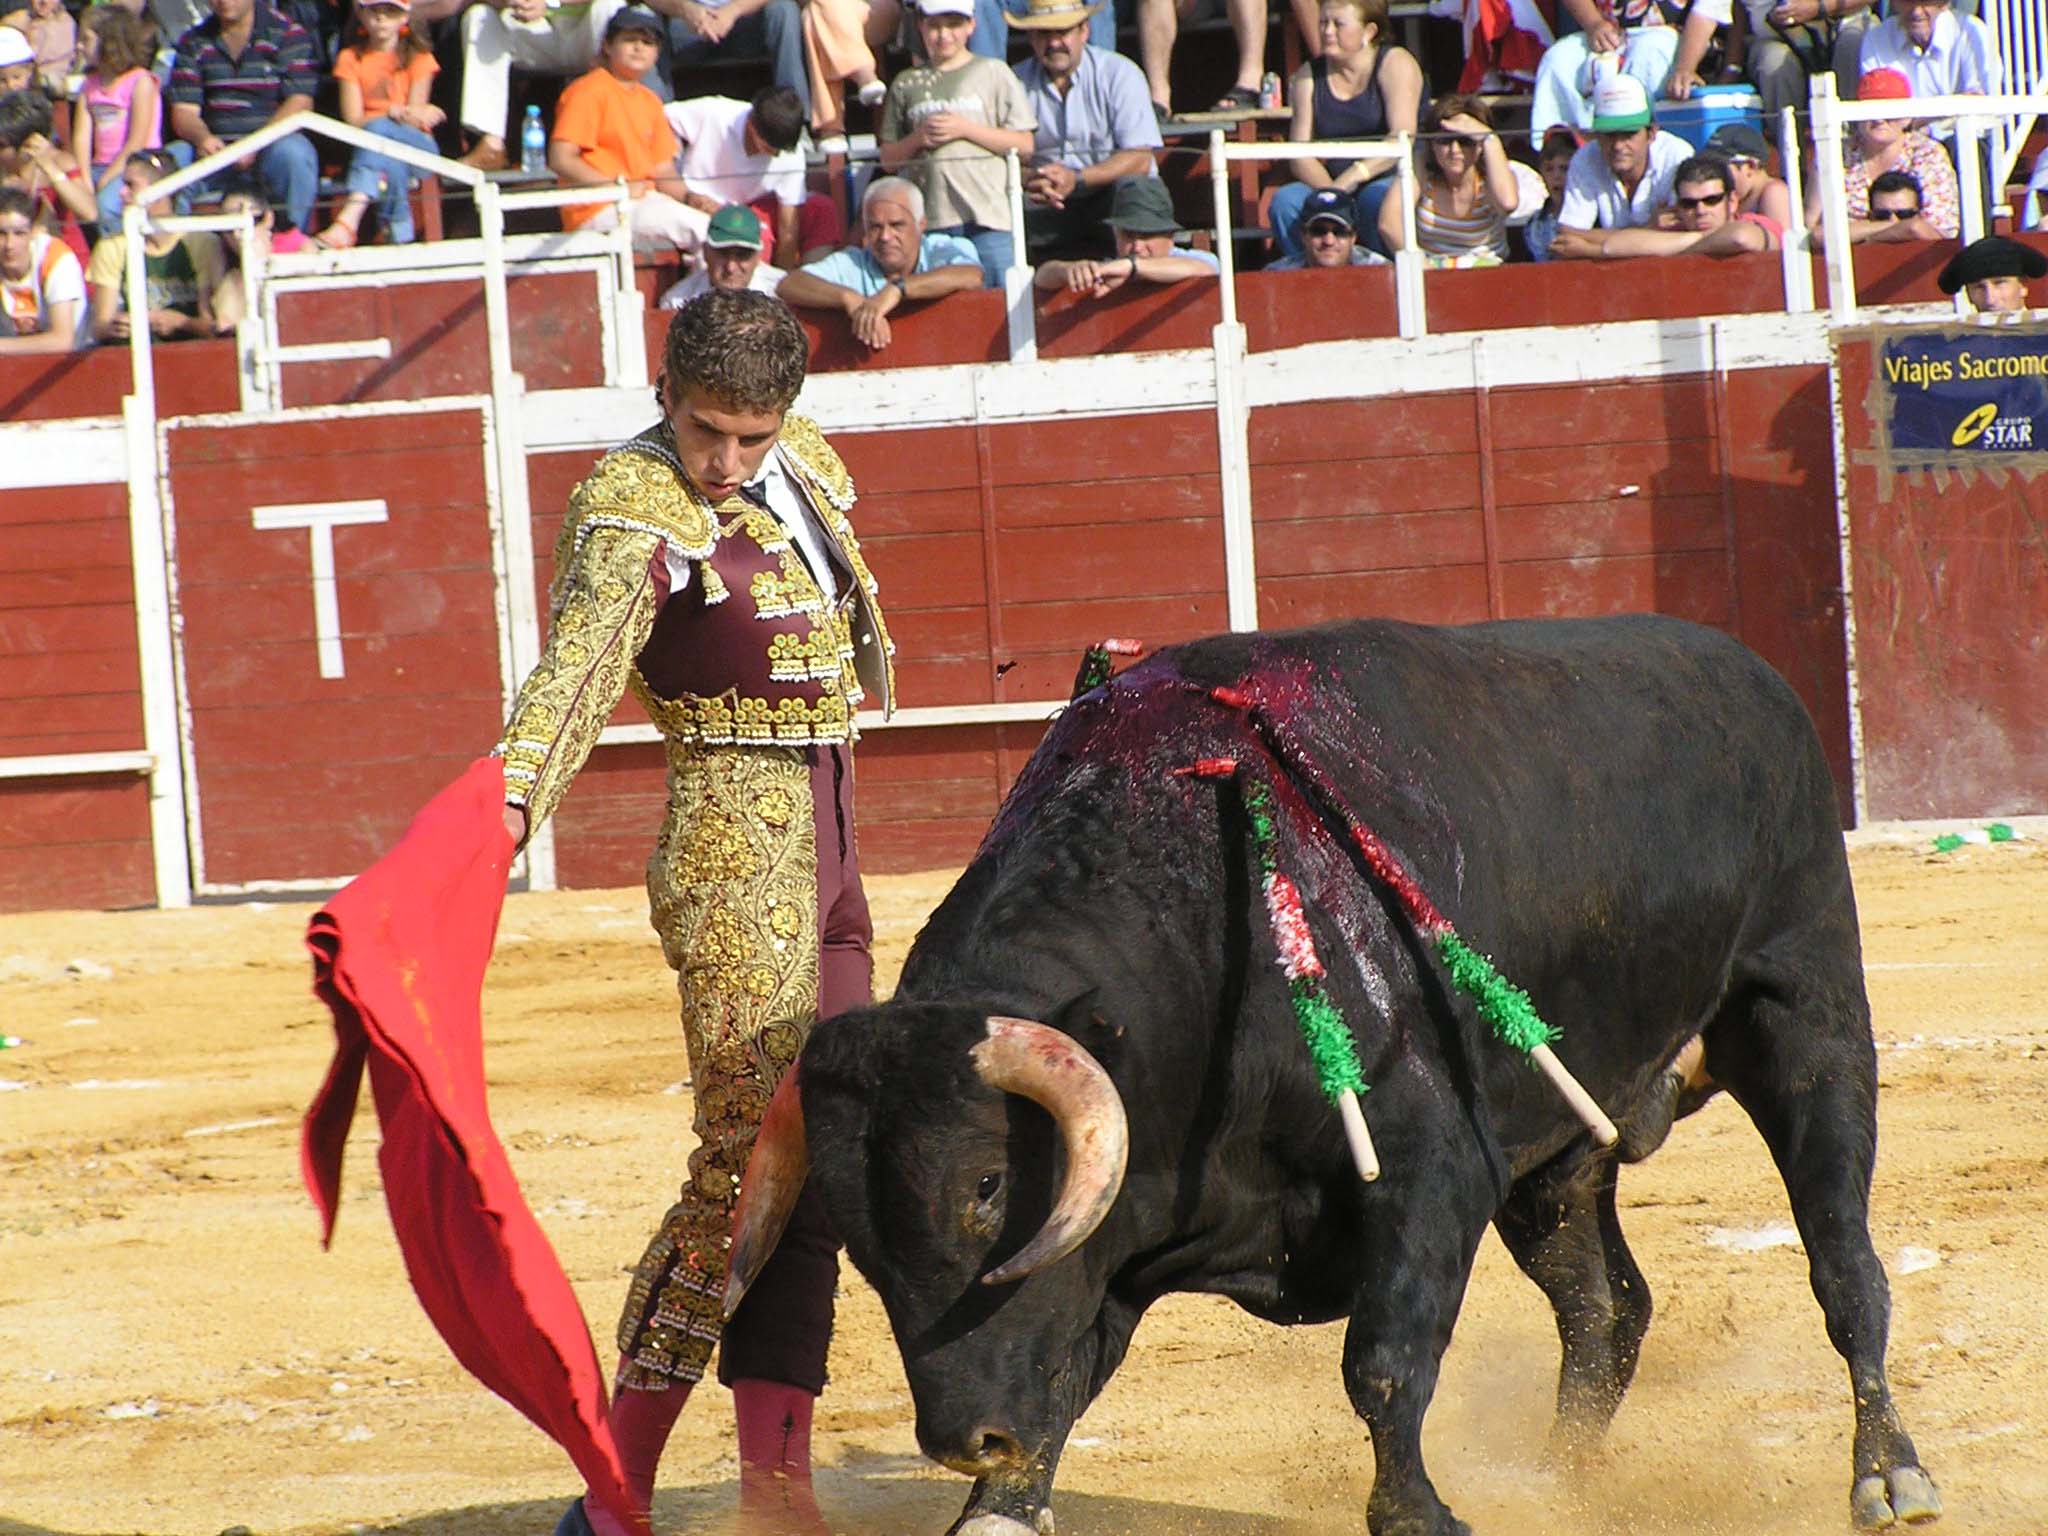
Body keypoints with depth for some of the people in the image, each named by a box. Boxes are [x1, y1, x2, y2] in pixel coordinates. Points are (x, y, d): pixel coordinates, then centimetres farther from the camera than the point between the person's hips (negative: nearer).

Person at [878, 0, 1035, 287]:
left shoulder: (993, 73, 7)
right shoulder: (907, 84, 14)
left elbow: (1024, 144, 1)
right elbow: (888, 159, 16)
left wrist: (965, 129, -7)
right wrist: (918, 139, -4)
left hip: (987, 213, -2)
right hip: (930, 219, 2)